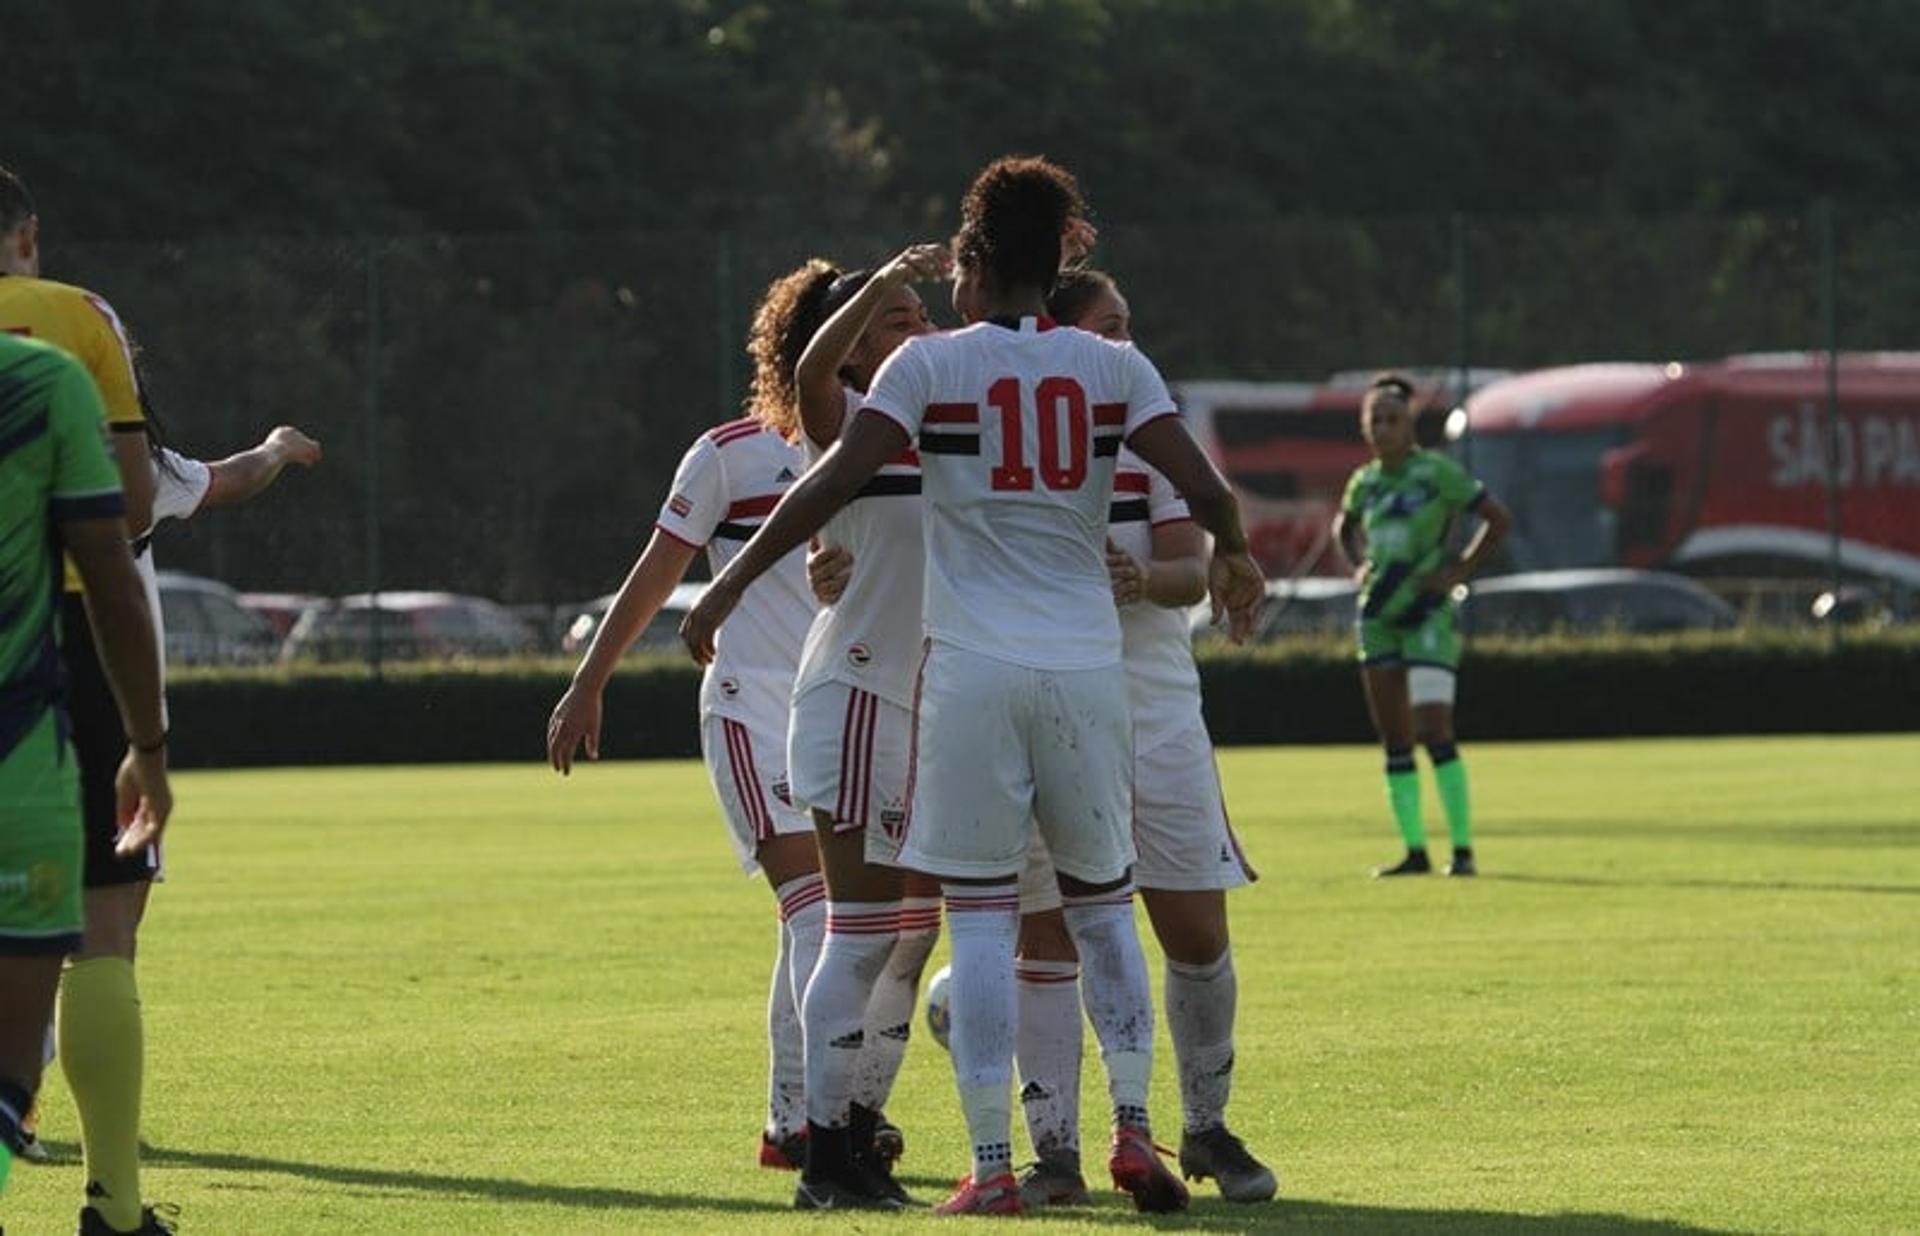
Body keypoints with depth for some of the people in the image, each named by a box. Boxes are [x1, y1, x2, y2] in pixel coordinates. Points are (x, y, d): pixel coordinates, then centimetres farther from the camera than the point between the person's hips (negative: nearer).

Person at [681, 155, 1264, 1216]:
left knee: (981, 916, 0)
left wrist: (732, 582, -3)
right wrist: (1231, 559, 18)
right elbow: (1201, 485, -3)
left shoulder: (928, 364, -2)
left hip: (973, 668, -2)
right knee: (1102, 905, 17)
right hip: (1088, 664, 2)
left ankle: (991, 1167, -4)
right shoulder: (1114, 368, 5)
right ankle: (1132, 1130, 9)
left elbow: (835, 480, -9)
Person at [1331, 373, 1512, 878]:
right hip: (1378, 614, 6)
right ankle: (1415, 851, 11)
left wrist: (1459, 571, -10)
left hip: (1428, 613, -6)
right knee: (1393, 739, 5)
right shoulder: (1364, 481, 9)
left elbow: (1498, 519, -4)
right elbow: (1344, 525, 31)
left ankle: (1463, 849, -8)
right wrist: (1360, 565, 13)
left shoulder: (1437, 472, -7)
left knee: (1434, 732, -14)